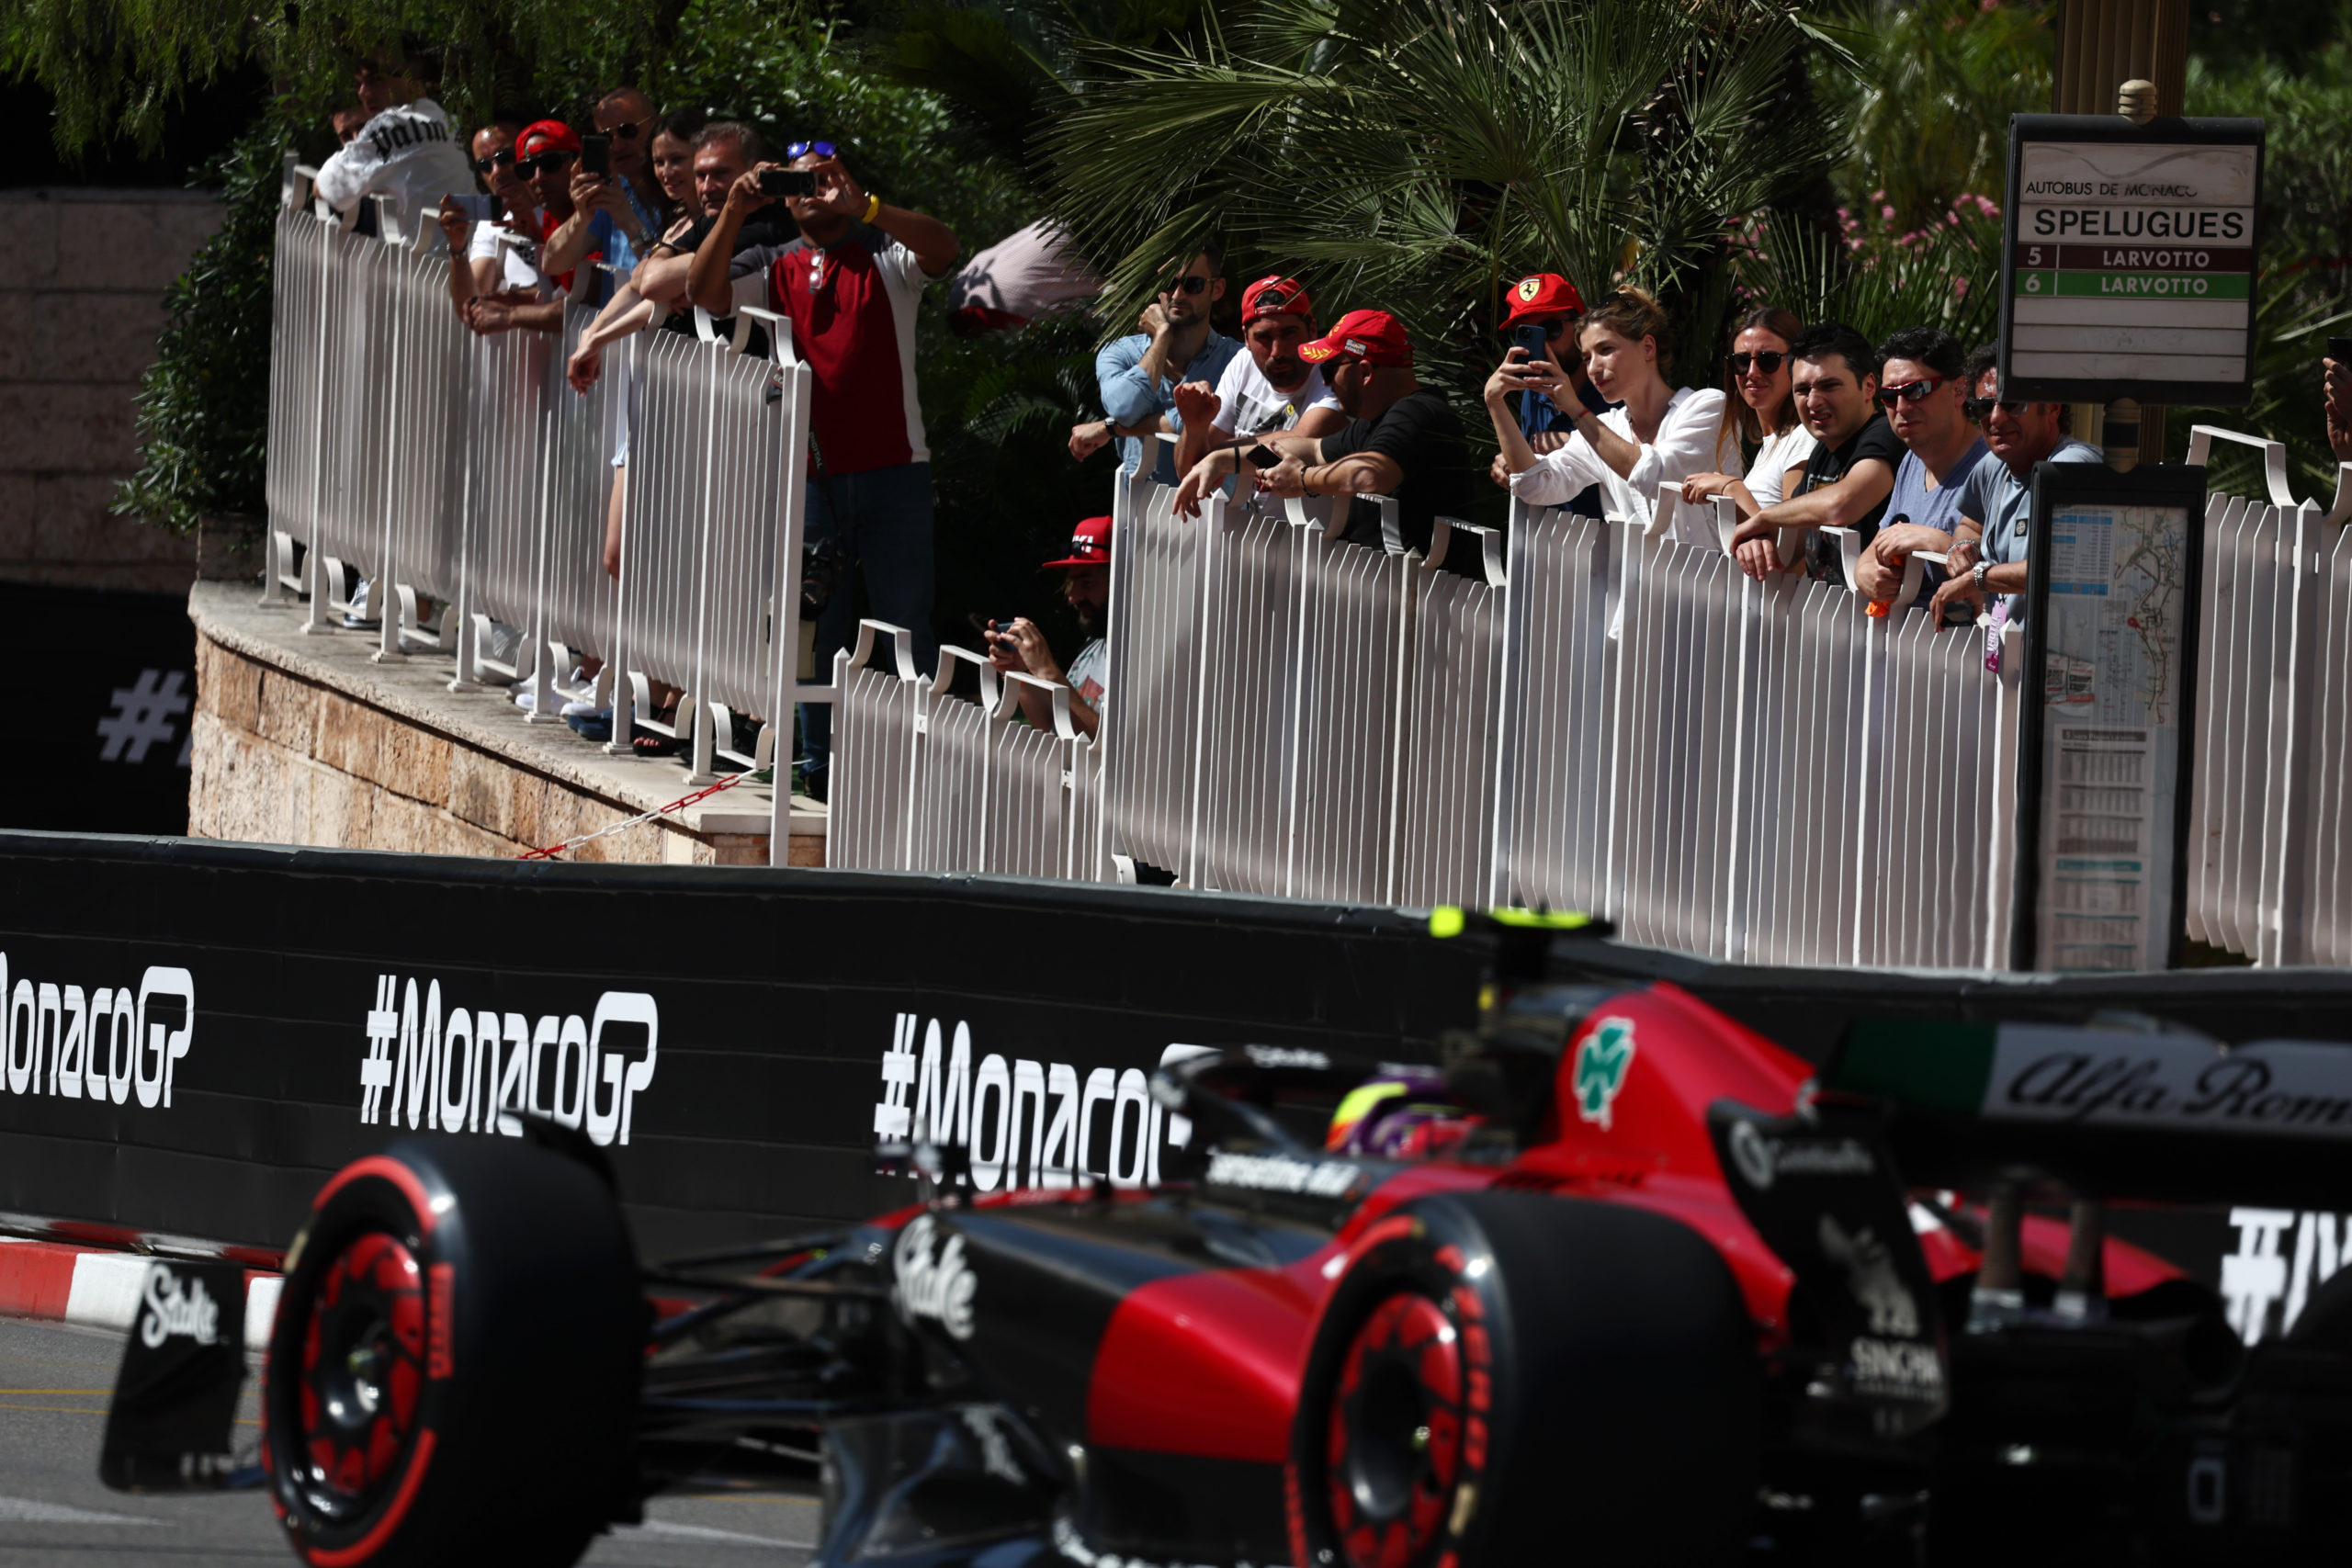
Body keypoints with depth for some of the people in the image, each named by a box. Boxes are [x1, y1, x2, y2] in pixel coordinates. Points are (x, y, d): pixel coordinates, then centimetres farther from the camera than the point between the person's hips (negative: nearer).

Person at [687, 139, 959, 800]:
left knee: (905, 620, -3)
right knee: (818, 627, 7)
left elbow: (943, 248, -17)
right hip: (810, 474, 3)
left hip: (892, 471, -3)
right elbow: (703, 291, -3)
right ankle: (818, 764, 12)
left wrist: (862, 206, -28)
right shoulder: (774, 267, 12)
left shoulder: (885, 255, 3)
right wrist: (733, 213, -17)